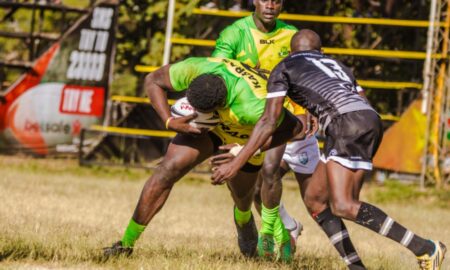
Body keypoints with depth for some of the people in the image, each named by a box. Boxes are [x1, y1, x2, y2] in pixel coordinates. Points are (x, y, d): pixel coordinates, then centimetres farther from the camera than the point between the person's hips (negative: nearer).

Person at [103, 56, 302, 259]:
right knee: (168, 169, -17)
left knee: (241, 197, 15)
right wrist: (169, 121, -33)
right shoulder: (194, 69, -37)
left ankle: (245, 230, 56)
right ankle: (126, 243, -11)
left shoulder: (252, 108, -46)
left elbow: (293, 126, -30)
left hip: (247, 138, -2)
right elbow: (153, 81, -19)